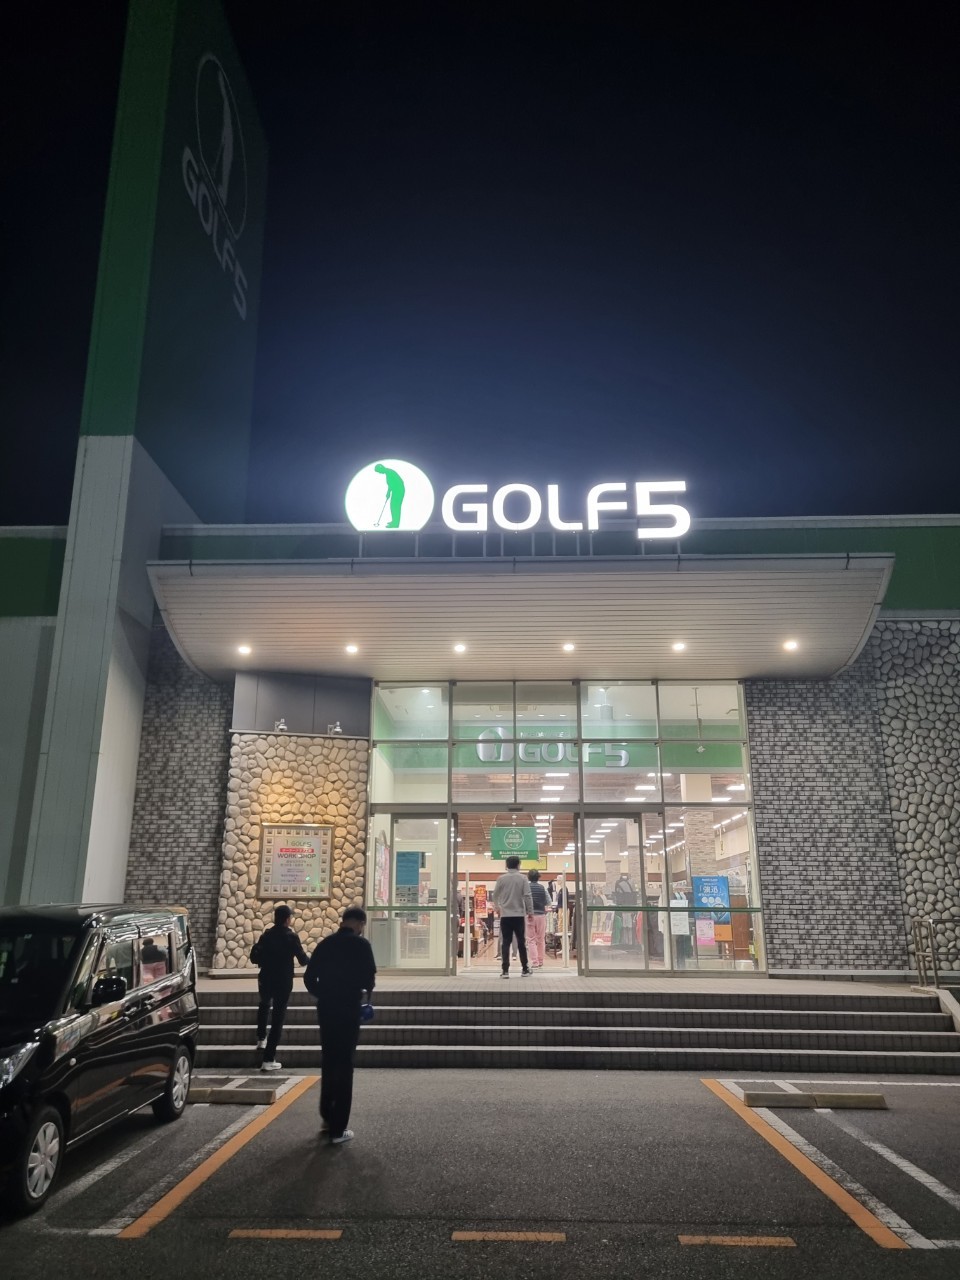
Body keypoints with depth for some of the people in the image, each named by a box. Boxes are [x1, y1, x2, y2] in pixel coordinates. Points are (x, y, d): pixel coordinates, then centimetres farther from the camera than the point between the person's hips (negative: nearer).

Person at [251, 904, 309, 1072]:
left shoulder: (266, 935, -1)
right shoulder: (291, 937, -13)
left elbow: (254, 958, -2)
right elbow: (303, 960, -11)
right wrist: (304, 956, 11)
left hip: (265, 980, 4)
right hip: (284, 982, -4)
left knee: (264, 1005, 35)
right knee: (278, 1018, 1)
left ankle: (261, 1038, 43)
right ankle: (268, 1060, -2)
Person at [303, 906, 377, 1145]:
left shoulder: (325, 943, 6)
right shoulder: (361, 944, -8)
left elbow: (309, 978, 4)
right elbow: (369, 977, -15)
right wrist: (364, 994, 5)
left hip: (325, 1010, 5)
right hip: (348, 1010, -5)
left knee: (328, 1063, 20)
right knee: (344, 1066, 2)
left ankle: (327, 1117, 30)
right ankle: (338, 1129, 5)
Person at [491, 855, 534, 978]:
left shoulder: (501, 879, 0)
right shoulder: (523, 878, -4)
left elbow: (495, 895, 11)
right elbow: (527, 896, -9)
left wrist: (497, 906, 32)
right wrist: (530, 912, 0)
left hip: (505, 915, 1)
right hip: (519, 915, -1)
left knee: (505, 943, 3)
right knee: (521, 942, 9)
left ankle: (505, 970, 0)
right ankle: (525, 969, 16)